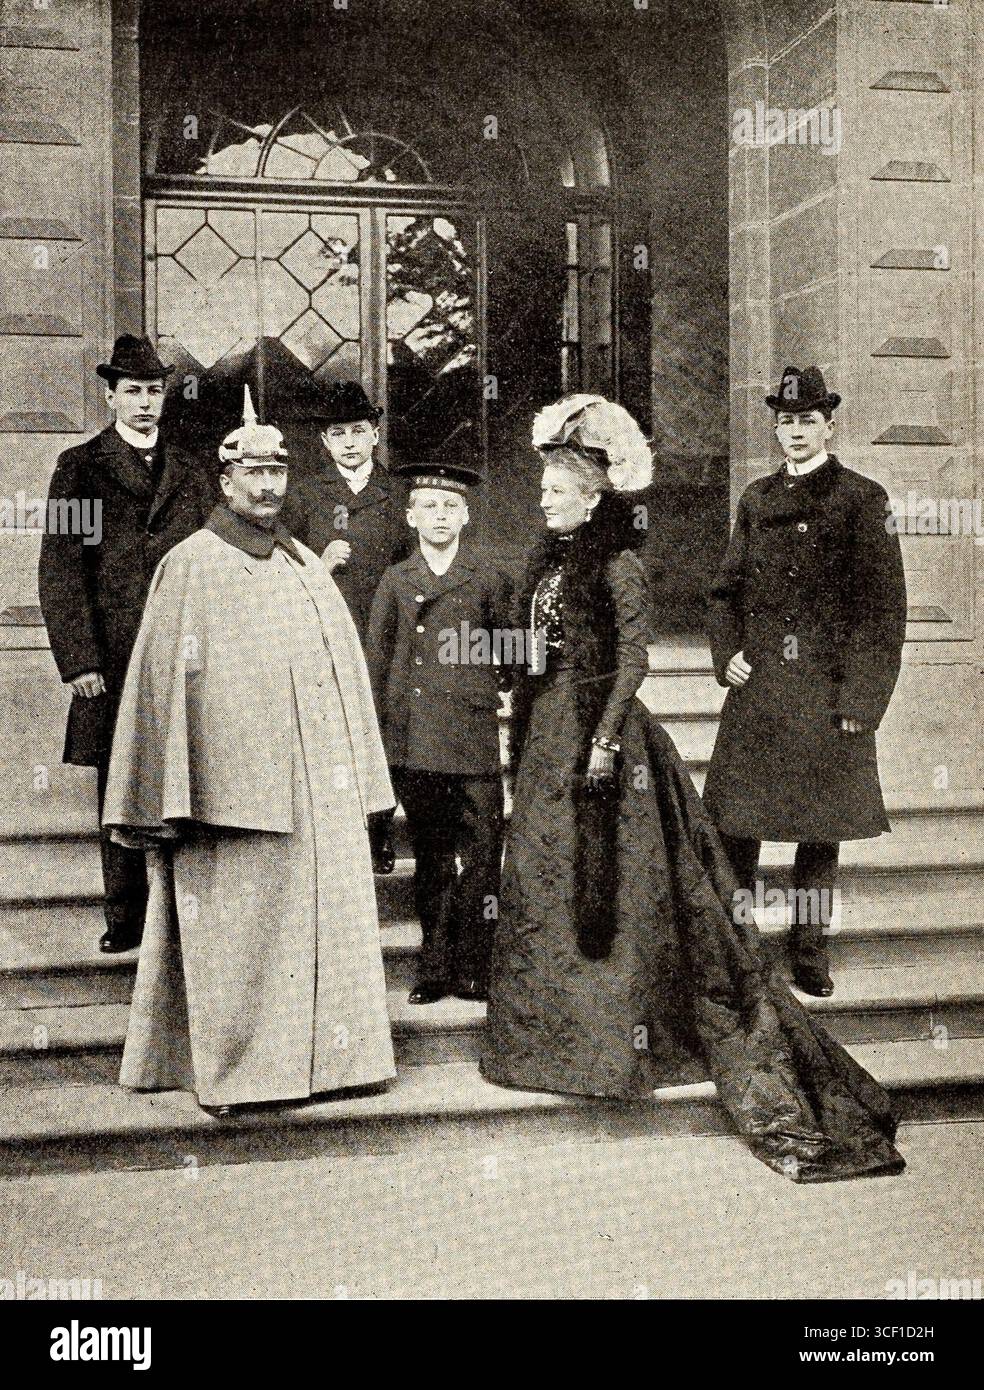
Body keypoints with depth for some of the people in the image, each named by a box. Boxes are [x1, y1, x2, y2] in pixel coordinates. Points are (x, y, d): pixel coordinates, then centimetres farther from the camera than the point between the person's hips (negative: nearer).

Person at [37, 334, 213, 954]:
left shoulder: (191, 472, 15)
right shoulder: (80, 467, 5)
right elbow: (59, 571, 0)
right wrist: (78, 660, -8)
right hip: (112, 659, -2)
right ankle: (124, 918, 14)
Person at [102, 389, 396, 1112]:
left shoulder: (307, 566, 15)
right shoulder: (192, 565, -2)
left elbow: (344, 670, 17)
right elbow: (164, 678, -6)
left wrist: (357, 779, 13)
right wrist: (170, 800, -12)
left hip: (318, 784, 6)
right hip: (234, 777, -6)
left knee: (325, 913, 8)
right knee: (237, 927, -1)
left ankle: (320, 1051, 19)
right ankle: (234, 1068, 10)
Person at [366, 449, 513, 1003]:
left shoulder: (491, 579, 6)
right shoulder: (395, 581, 12)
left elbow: (509, 655, 14)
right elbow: (377, 660, 12)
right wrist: (377, 726, 9)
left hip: (475, 737, -2)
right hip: (414, 740, 2)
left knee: (481, 856, -1)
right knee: (431, 857, 9)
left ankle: (473, 968, 9)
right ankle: (436, 967, 18)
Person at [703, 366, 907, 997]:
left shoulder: (862, 498, -1)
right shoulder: (757, 499, 13)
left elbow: (884, 607, -5)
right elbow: (726, 588, 20)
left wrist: (860, 700, -11)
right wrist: (727, 654, 3)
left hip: (829, 693, -3)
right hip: (756, 687, 4)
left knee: (821, 830, 5)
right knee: (734, 825, 3)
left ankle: (809, 953, 19)